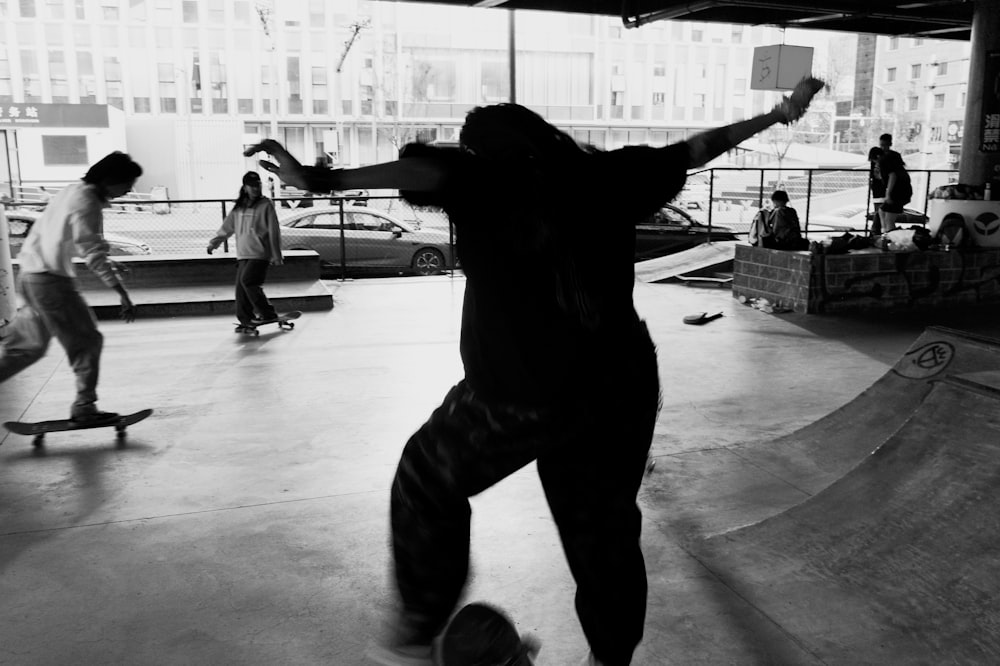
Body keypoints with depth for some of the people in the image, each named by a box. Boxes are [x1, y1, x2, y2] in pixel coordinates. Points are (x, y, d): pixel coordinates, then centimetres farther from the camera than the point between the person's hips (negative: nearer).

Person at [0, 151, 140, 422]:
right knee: (87, 340, -1)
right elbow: (93, 254, -23)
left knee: (30, 345, 18)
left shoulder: (74, 191, 11)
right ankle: (84, 407, 3)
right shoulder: (86, 203, -17)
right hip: (50, 279, -10)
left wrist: (106, 263, 25)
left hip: (33, 275, 10)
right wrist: (122, 292, -24)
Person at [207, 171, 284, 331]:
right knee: (241, 287, 0)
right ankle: (246, 320, 6)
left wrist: (276, 256, -4)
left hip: (259, 254, -6)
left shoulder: (266, 205, -1)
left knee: (247, 281, -19)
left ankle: (267, 313, -8)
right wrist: (214, 242, 20)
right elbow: (227, 227, 23)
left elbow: (274, 232, -2)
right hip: (243, 255, 6)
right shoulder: (238, 208, 14)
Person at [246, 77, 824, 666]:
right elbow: (693, 151, 17)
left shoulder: (486, 177, -3)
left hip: (519, 400, -4)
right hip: (619, 387, 5)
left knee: (428, 482, 19)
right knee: (604, 531, 19)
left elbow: (426, 170, -24)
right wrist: (778, 114, 29)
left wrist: (319, 179, -33)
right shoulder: (602, 176, 9)